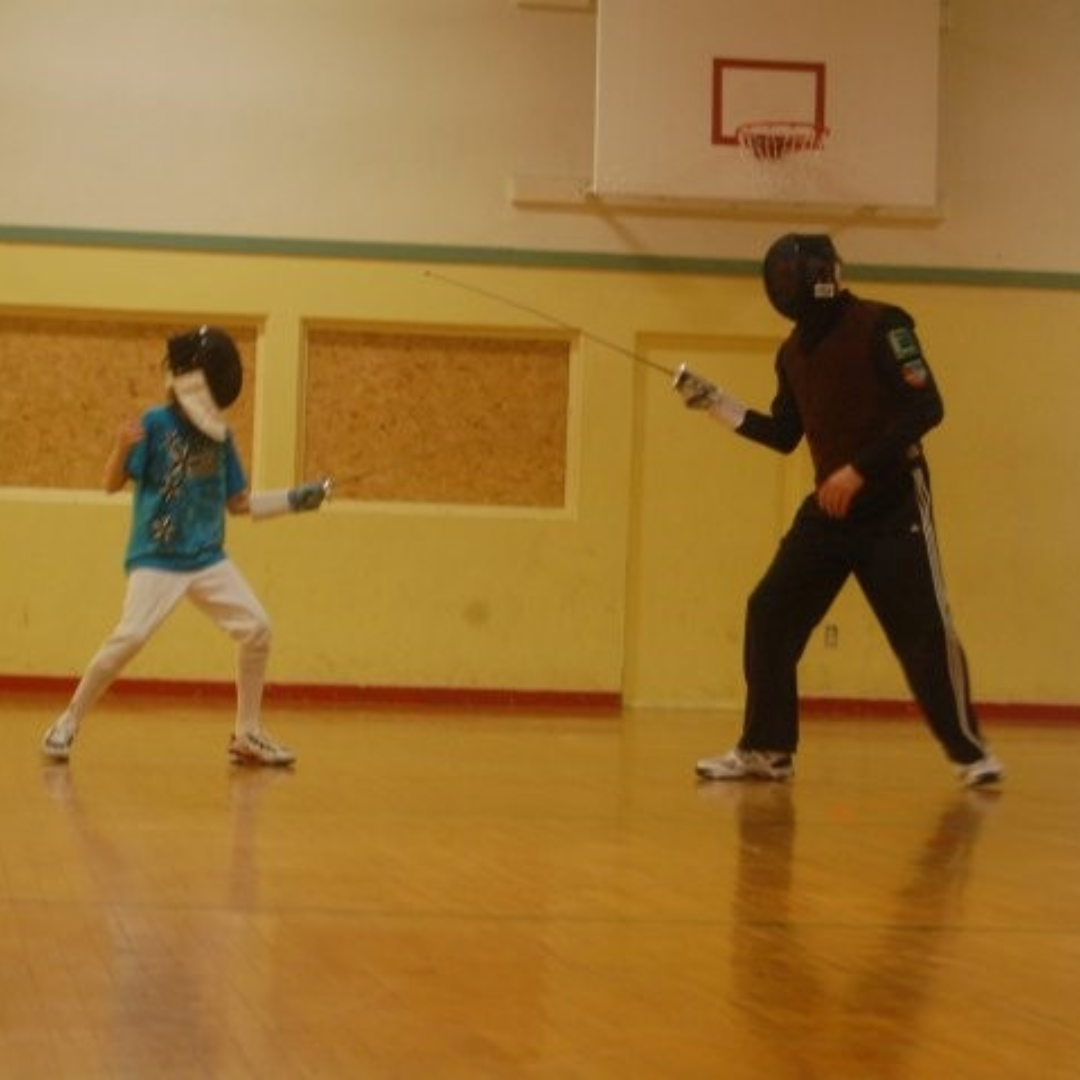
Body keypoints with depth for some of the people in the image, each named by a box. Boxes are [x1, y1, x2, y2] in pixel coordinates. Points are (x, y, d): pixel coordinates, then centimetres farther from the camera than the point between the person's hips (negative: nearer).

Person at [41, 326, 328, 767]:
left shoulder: (220, 435, 8)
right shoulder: (155, 424, -9)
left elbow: (238, 503, 15)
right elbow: (112, 483, -14)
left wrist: (295, 499, 8)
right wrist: (121, 448, -33)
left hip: (209, 560, 6)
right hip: (156, 558, -6)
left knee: (256, 629, -2)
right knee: (131, 636, -20)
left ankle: (248, 735, 11)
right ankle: (67, 724, -3)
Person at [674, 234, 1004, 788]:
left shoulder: (879, 325, -14)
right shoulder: (793, 351, 8)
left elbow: (926, 408, -19)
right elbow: (784, 435, 17)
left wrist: (859, 469, -25)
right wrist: (714, 401, 6)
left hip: (892, 505, -7)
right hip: (829, 508, 7)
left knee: (924, 631, -11)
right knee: (769, 616, 0)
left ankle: (970, 751, 2)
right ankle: (767, 749, 9)